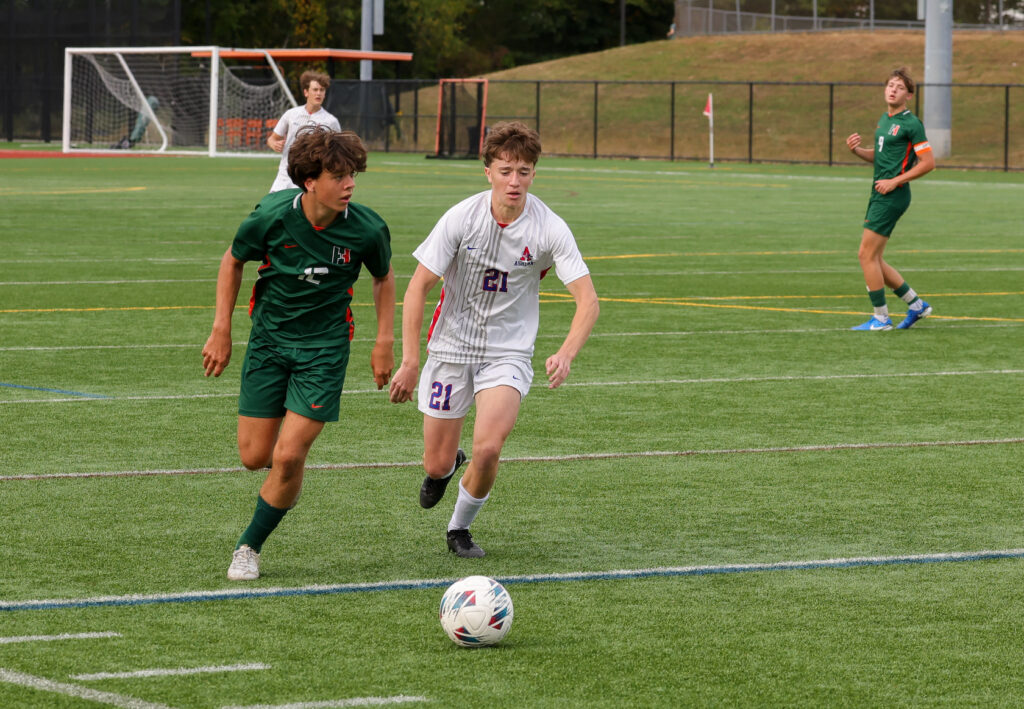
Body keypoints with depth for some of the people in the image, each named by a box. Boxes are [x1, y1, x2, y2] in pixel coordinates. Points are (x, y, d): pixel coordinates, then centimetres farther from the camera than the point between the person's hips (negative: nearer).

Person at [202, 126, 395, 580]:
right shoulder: (271, 217, -17)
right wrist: (221, 330, 2)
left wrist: (384, 343, 3)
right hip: (268, 338, 1)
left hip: (324, 346, -1)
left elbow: (383, 277, 7)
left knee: (288, 457, -12)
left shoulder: (368, 229, -16)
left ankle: (249, 547, 10)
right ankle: (287, 478, 40)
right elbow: (233, 261, 4)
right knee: (254, 456, 2)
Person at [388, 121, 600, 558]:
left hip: (508, 353, -1)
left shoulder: (549, 229, -14)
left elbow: (587, 300, -15)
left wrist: (566, 355, -33)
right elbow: (418, 287, -8)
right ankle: (447, 465, 43)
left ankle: (460, 527, 6)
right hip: (451, 346, 1)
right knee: (437, 465, 2)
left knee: (488, 447, -23)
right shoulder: (462, 218, -13)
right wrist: (410, 361, -14)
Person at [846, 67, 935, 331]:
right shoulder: (884, 120, 16)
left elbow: (928, 162, -12)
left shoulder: (910, 124, -11)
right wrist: (857, 150, 7)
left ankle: (881, 318, -1)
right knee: (873, 259, 10)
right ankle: (916, 304, 21)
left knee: (867, 255, -9)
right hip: (879, 196, 9)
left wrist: (895, 181, -16)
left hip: (892, 196, -9)